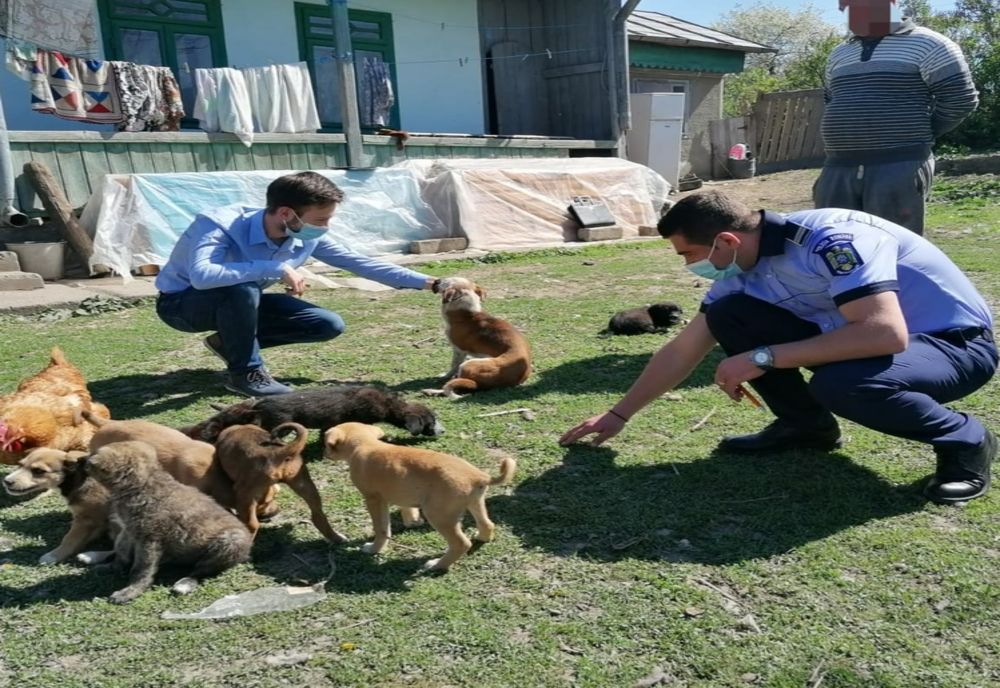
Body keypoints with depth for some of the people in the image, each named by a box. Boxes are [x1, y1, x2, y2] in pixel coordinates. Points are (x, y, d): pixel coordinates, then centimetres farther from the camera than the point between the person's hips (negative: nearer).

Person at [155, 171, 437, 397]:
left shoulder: (308, 238, -16)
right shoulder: (219, 224, -34)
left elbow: (361, 263, -8)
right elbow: (201, 276, -51)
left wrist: (427, 282, -10)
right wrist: (276, 268, -46)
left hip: (240, 302, 6)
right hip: (182, 302, -6)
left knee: (329, 325, -6)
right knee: (243, 288, -40)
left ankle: (232, 342, 7)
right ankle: (245, 372, -17)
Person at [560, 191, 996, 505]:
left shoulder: (831, 239, -30)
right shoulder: (742, 273, -6)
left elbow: (886, 333, -40)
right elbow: (682, 352, 3)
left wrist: (763, 358, -35)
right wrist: (618, 415, 6)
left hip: (957, 343, -6)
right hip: (868, 335, 7)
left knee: (838, 382, -39)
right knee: (728, 316, -9)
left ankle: (964, 442, -10)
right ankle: (805, 425, 9)